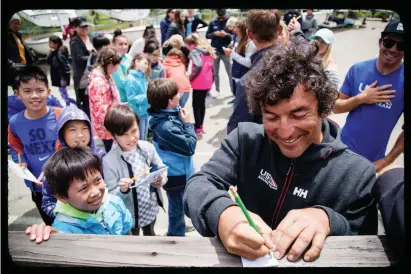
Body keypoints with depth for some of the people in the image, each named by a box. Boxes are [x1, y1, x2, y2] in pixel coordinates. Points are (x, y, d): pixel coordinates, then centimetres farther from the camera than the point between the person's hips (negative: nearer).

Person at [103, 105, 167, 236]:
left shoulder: (147, 147, -14)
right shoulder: (109, 161, -25)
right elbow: (111, 196, -19)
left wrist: (161, 179, -22)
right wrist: (122, 190, -40)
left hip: (150, 209, 4)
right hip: (129, 215, -3)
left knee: (150, 233, 32)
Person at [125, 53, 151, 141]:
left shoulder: (143, 76, 8)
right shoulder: (131, 79, -16)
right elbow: (131, 98, -19)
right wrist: (147, 97, -20)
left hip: (146, 112, 8)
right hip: (137, 114, -8)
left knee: (144, 138, 19)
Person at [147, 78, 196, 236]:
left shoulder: (163, 115, -3)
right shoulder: (166, 126, -33)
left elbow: (182, 140, 9)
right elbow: (190, 147, -23)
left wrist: (183, 123, -4)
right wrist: (188, 124, -17)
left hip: (175, 171, 9)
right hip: (177, 174, -9)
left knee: (177, 207, 28)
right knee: (177, 209, 12)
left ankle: (174, 233, 49)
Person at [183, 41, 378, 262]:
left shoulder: (357, 174, -9)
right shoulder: (245, 139, -7)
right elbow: (198, 185, -15)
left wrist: (328, 221, -25)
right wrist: (222, 213, -36)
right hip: (238, 259, 1)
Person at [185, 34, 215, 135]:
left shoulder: (194, 51, -13)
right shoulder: (207, 50, 12)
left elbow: (198, 66, -27)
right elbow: (212, 65, 13)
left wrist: (191, 77, -15)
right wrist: (209, 76, 15)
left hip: (199, 83, -8)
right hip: (207, 82, 8)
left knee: (196, 105, 5)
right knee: (202, 103, 20)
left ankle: (197, 128, 9)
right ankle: (200, 125, 31)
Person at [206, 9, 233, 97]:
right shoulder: (212, 23, 1)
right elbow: (207, 35, 4)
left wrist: (226, 35, -24)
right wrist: (214, 34, -15)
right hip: (215, 51, 3)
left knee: (230, 73, 4)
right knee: (215, 73, 12)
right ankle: (217, 90, 25)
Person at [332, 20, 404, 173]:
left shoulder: (402, 80, -13)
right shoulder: (358, 69, -7)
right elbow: (336, 107, -3)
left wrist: (387, 160, -8)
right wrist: (361, 98, -20)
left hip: (372, 161, -2)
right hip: (343, 149, 2)